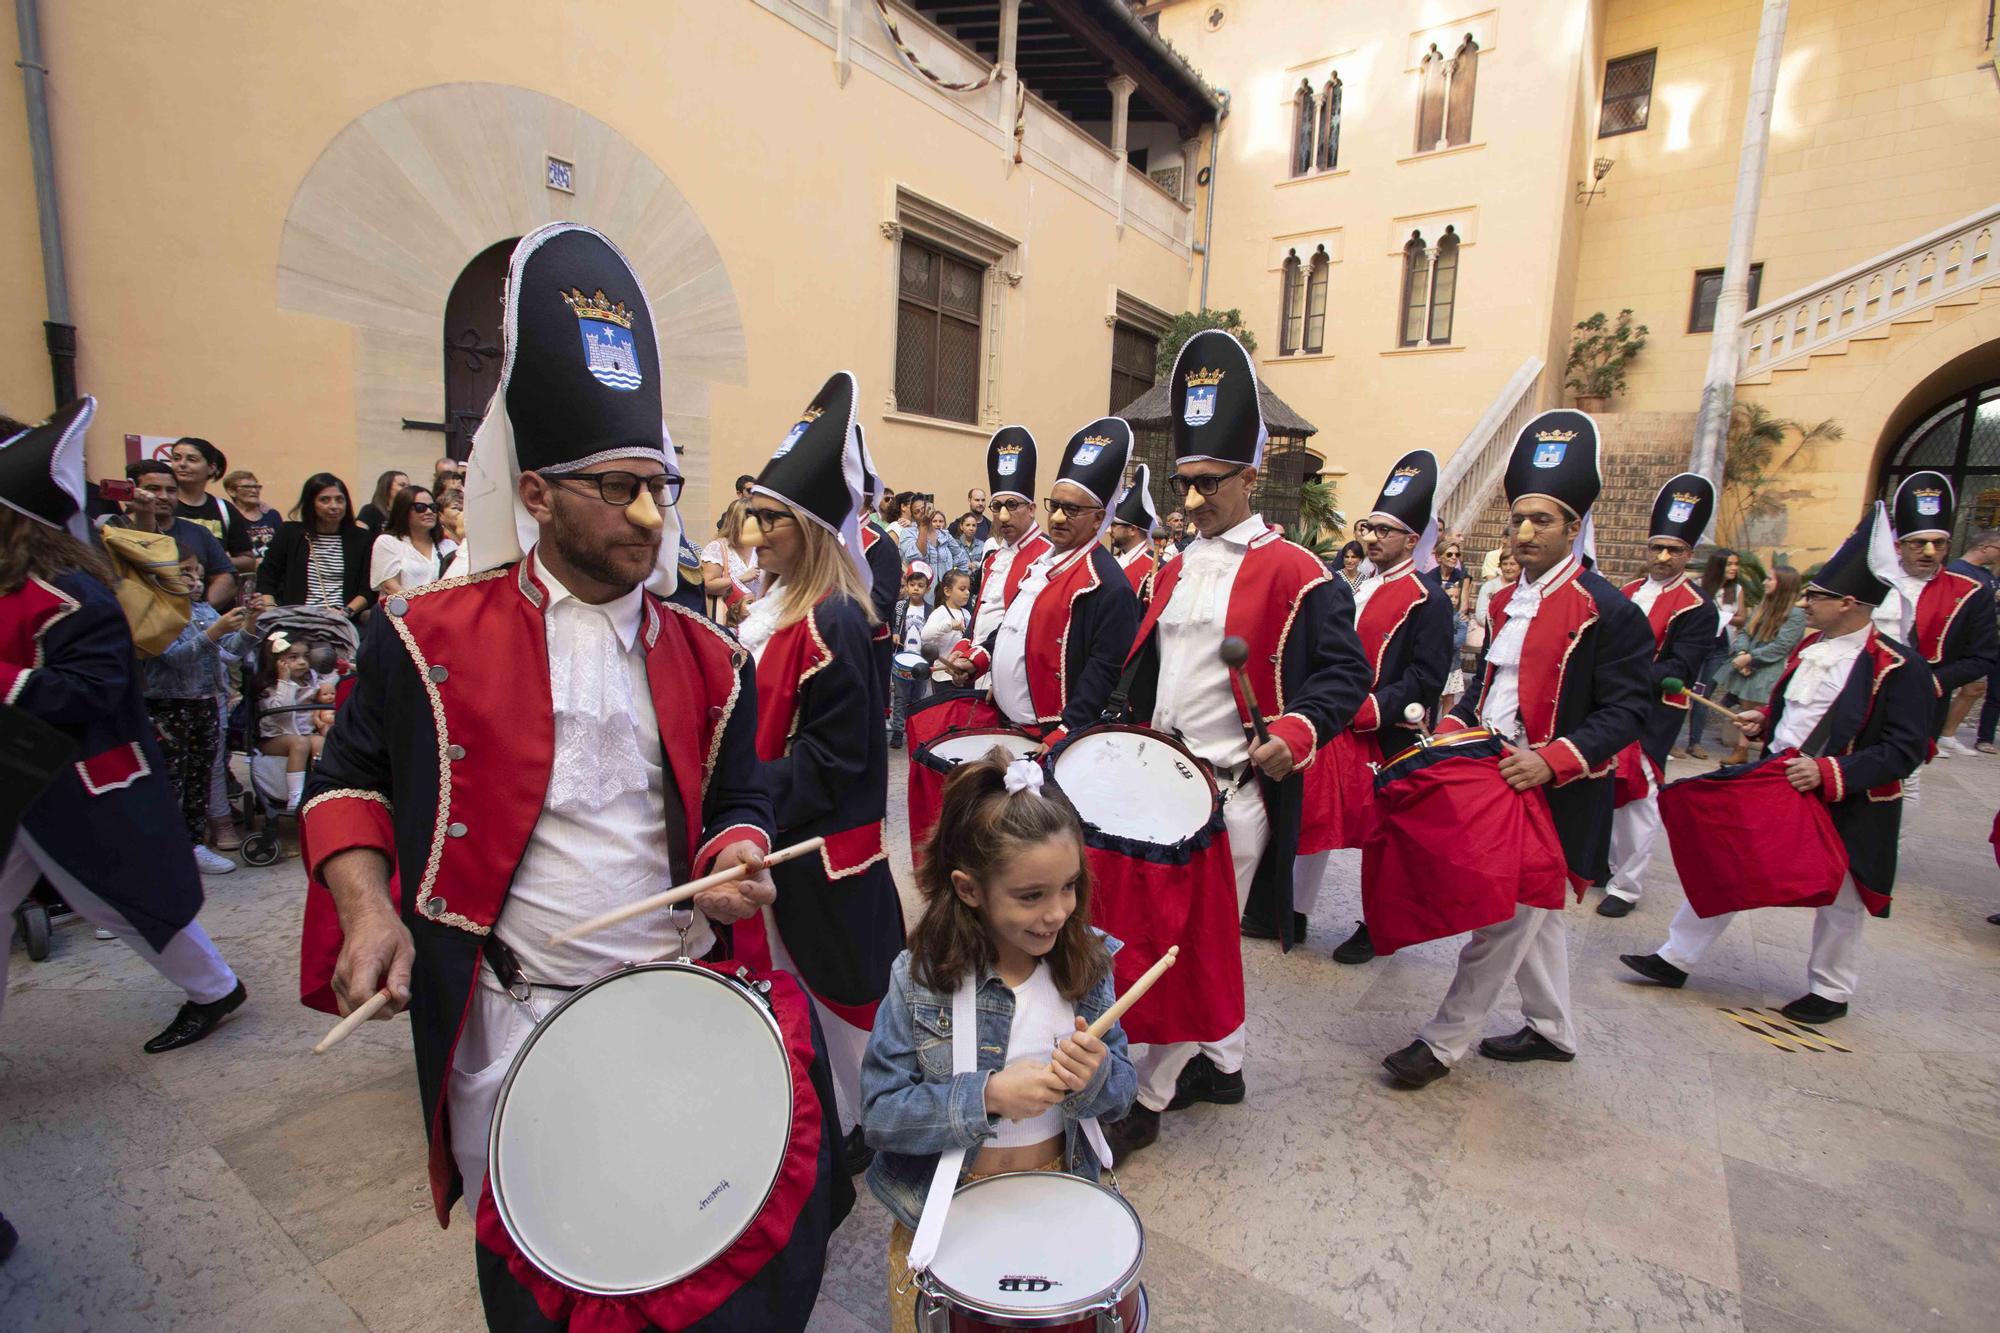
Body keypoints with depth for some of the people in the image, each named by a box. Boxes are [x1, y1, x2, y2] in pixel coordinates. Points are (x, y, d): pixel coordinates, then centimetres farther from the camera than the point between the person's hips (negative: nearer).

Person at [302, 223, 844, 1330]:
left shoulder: (708, 658, -1)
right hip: (512, 1021, -1)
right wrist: (367, 909, -10)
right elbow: (351, 779, 4)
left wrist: (735, 863, -13)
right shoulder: (429, 639, -7)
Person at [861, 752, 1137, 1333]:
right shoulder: (920, 980, -19)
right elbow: (879, 1115, -18)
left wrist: (1096, 1075, -27)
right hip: (945, 1205, -2)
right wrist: (987, 1095, -30)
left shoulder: (1085, 961, -11)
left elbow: (1122, 1092, -3)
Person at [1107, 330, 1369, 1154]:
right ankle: (1224, 1063, 38)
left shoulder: (1293, 571, -9)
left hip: (1236, 788, -7)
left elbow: (1345, 671, -11)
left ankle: (1148, 1095, 18)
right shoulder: (1174, 570, 11)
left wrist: (1296, 729, -28)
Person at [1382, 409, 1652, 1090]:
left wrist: (1552, 759, -28)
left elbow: (1626, 710, -15)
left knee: (1506, 916, 0)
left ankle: (1443, 1040, 11)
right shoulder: (1507, 603, 10)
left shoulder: (1609, 612, -13)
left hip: (1555, 798, -8)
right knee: (1533, 912, 20)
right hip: (1494, 780, 8)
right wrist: (1453, 731, 1)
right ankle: (1553, 1030, 37)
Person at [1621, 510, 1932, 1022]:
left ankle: (1830, 992, 33)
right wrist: (1764, 721, 4)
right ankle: (1676, 958, 17)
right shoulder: (1810, 648, 6)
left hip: (1844, 807, -6)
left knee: (1837, 900, 12)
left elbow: (1905, 748, -19)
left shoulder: (1899, 668, -16)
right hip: (1776, 786, 7)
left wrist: (1831, 772, -28)